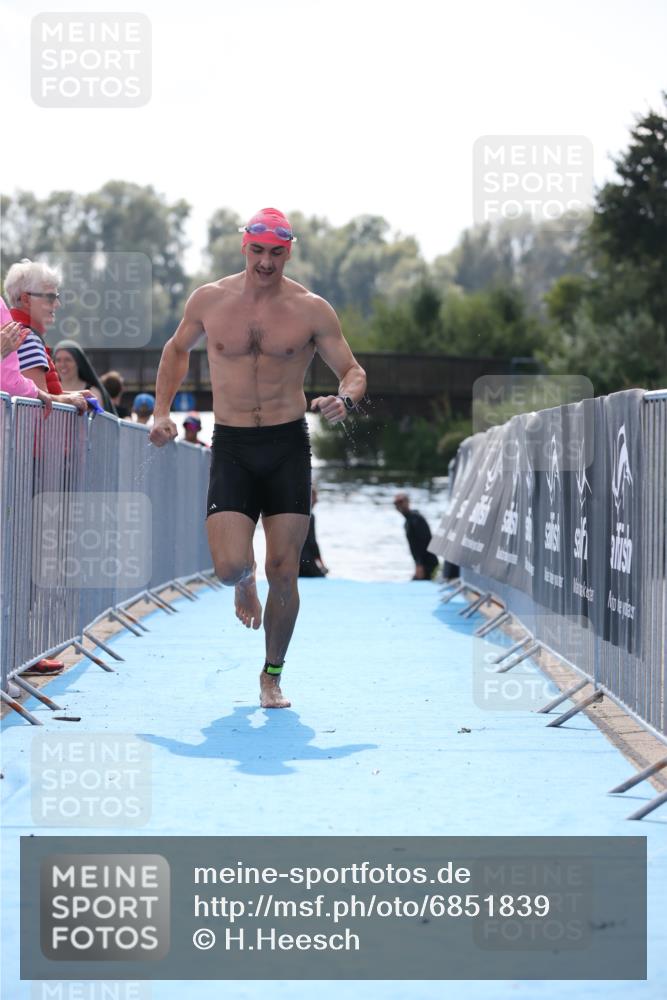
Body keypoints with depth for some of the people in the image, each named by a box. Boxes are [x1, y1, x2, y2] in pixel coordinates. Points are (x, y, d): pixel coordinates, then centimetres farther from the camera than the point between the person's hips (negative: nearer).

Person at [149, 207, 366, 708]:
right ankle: (245, 583, 26)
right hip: (231, 447, 0)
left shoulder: (311, 310, -2)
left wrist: (344, 399, -20)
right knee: (230, 566, -14)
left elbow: (354, 372, 3)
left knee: (283, 572, -2)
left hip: (288, 446, 0)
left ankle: (273, 675, 18)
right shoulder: (209, 300, 2)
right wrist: (162, 411, 9)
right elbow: (177, 350, 20)